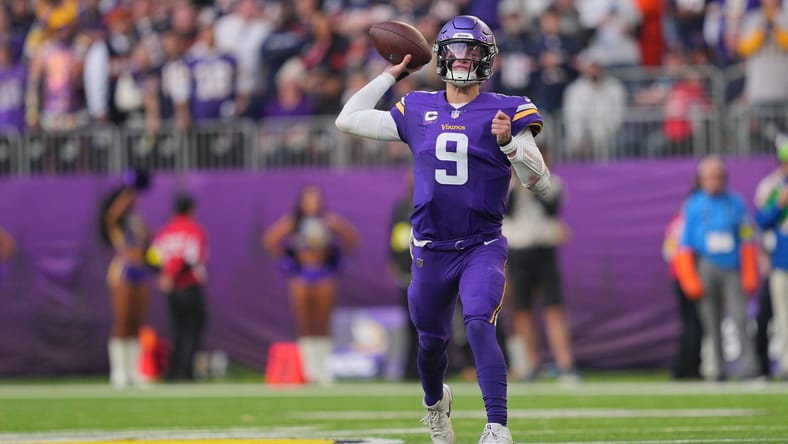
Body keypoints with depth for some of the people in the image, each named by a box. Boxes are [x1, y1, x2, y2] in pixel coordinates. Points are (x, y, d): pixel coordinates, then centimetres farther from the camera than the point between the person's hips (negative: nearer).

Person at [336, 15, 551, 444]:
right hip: (431, 250, 3)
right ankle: (435, 403, 46)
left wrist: (508, 143, -24)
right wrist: (390, 74, 12)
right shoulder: (417, 110, 5)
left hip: (482, 248, -3)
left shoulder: (507, 112, -4)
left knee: (479, 326, -25)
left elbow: (541, 183, -7)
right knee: (431, 341, 16)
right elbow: (348, 120, 11)